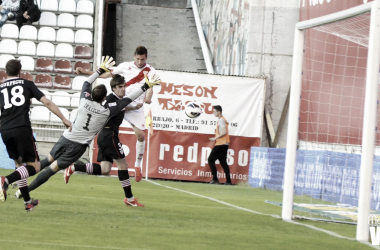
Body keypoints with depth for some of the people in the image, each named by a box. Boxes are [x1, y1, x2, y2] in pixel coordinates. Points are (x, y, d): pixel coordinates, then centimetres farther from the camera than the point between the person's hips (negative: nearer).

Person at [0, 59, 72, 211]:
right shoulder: (27, 84, 10)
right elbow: (47, 102, 6)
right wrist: (64, 119, 11)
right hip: (22, 129, -4)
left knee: (19, 164, 20)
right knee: (34, 167, -1)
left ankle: (28, 202, 21)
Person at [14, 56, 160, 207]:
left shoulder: (85, 101, -1)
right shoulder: (106, 111, -9)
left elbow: (87, 83, 18)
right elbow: (128, 100, -2)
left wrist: (102, 69, 29)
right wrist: (146, 87, 5)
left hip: (66, 138, 3)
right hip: (78, 146, -3)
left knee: (49, 160, 23)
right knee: (52, 168, -1)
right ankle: (24, 191, -2)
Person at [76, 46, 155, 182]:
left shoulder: (150, 71, 0)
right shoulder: (125, 66, 7)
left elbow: (150, 85, -16)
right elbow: (107, 74, 15)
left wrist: (148, 97, -40)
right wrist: (85, 72, 12)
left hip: (136, 107, -2)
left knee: (141, 135, -9)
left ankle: (138, 165, 7)